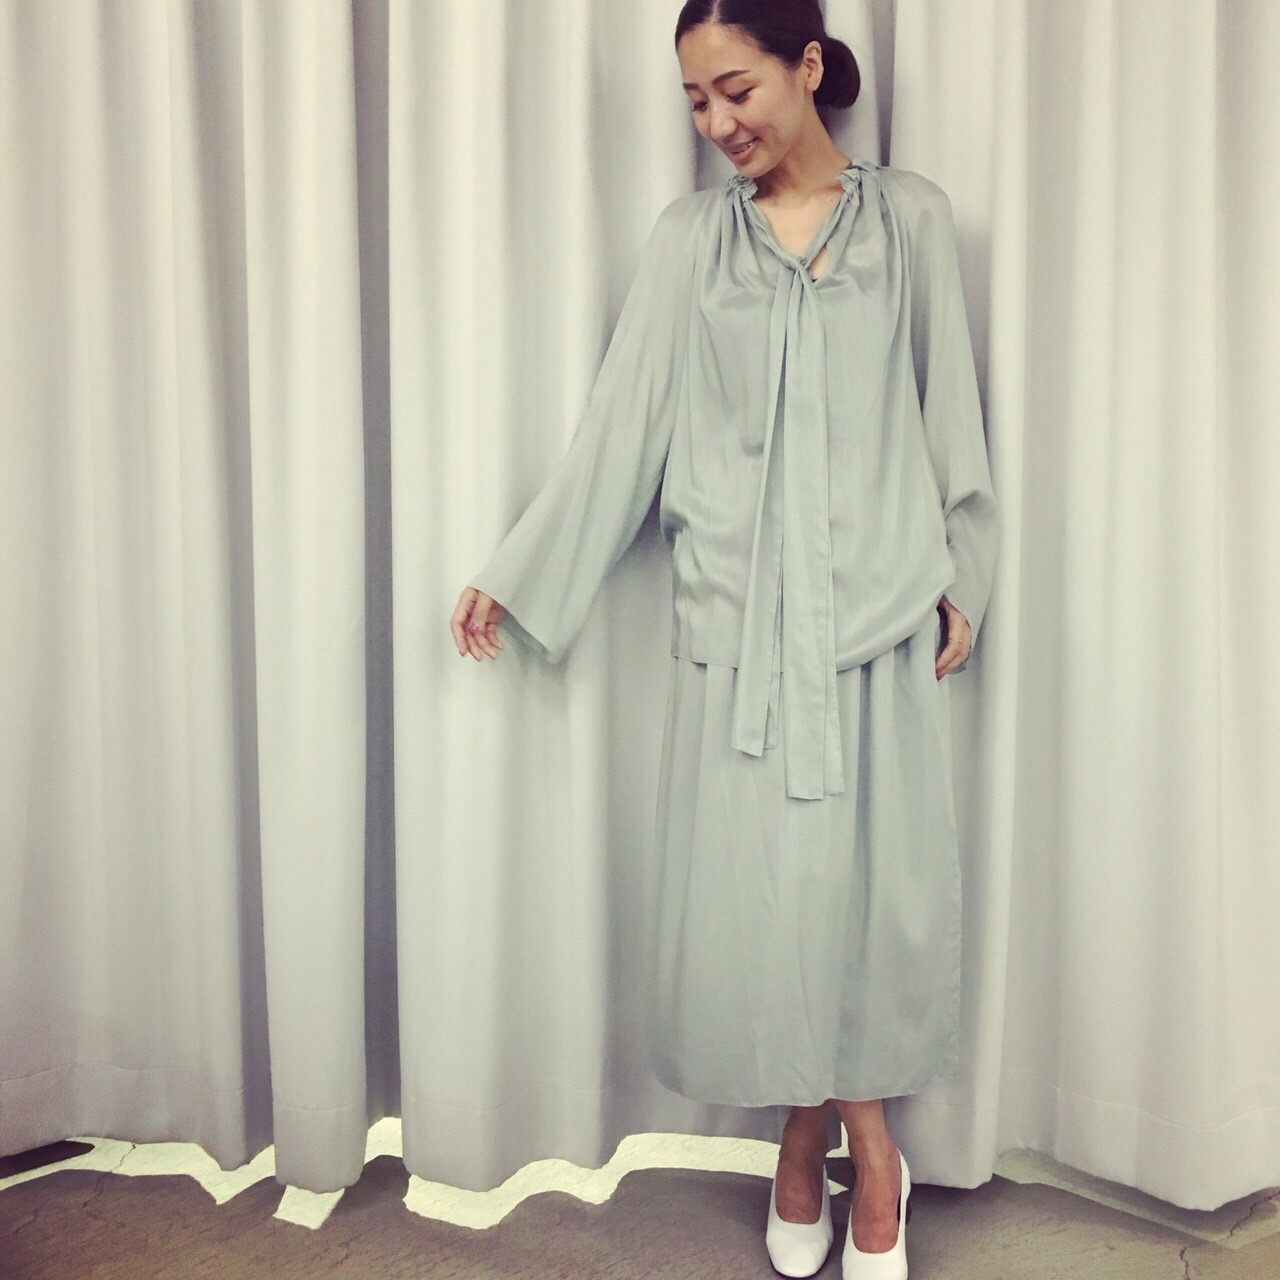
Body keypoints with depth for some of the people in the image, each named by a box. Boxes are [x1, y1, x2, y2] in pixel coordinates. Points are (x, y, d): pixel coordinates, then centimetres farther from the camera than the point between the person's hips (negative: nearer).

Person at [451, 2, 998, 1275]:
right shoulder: (688, 236, 5)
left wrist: (963, 582, 6)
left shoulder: (911, 217, 5)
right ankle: (865, 1153, 22)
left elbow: (948, 408, 7)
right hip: (736, 610, 1)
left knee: (869, 872, 2)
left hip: (876, 606, 0)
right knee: (755, 875, 3)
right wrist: (515, 578, 0)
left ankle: (820, 1137, 21)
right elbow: (620, 424, 3)